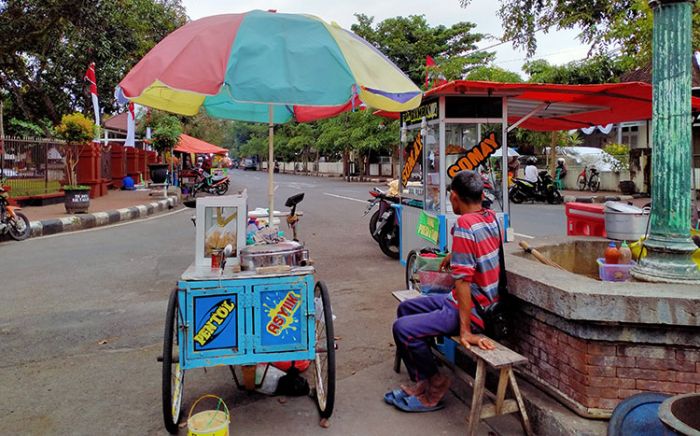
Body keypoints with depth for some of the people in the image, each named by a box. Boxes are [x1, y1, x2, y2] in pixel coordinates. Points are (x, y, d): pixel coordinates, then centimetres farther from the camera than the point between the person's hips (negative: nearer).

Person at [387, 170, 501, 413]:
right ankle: (421, 382, 17)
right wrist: (454, 255, 35)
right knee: (405, 308, 15)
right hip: (487, 304, 10)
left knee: (403, 328, -19)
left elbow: (463, 280, -26)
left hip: (473, 310, -10)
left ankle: (434, 388, 2)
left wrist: (465, 330, -25)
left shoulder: (465, 224, -24)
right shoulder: (491, 217, 4)